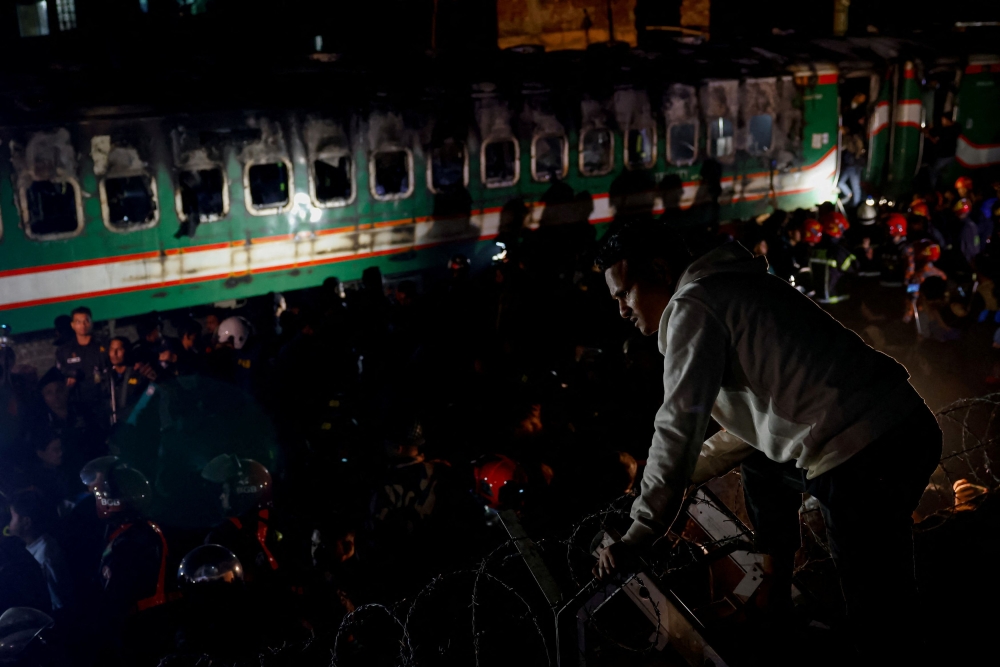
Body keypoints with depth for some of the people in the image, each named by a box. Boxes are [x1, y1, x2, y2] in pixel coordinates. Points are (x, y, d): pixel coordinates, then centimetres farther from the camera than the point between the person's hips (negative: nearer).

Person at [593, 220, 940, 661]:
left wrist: (637, 538, -8)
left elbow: (679, 427, -14)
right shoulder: (729, 289, 23)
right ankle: (774, 605, 35)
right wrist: (684, 476, 30)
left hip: (865, 456, -11)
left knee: (880, 627, -5)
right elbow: (756, 417, 30)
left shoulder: (692, 306, -6)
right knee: (763, 466, 32)